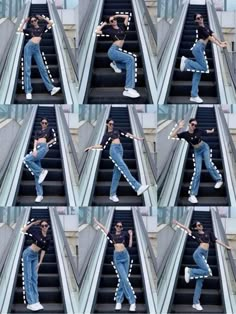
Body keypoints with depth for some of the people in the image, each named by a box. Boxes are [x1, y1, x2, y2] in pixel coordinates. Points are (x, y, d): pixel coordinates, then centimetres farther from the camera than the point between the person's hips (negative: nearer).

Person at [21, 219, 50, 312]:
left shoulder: (47, 239, 3)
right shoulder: (37, 231, -10)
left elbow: (43, 250, 7)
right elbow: (23, 230, -11)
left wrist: (40, 262, 3)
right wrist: (33, 223, -11)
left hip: (35, 256, 6)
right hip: (28, 254, -6)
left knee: (34, 278, 7)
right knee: (28, 277, -5)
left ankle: (35, 301, 10)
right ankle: (31, 302, -8)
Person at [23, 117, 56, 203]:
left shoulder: (50, 129, 18)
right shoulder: (37, 132, 26)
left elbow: (54, 139, 18)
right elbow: (35, 141, 10)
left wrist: (47, 144, 6)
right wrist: (34, 149, -7)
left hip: (44, 147, -5)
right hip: (37, 148, 5)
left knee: (27, 159, -27)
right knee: (36, 173, -7)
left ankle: (41, 171, -14)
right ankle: (40, 195, -11)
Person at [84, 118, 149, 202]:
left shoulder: (116, 130, 25)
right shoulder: (106, 135, 13)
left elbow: (126, 134, 25)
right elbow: (101, 145, 6)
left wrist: (137, 138, 23)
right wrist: (91, 147, -8)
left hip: (120, 149, 6)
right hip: (114, 149, -6)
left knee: (117, 173, 0)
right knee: (123, 167, -21)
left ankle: (112, 195, 1)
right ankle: (137, 187, -37)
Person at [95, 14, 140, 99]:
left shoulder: (122, 26, 21)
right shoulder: (109, 30, 10)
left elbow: (126, 16, 26)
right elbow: (97, 31, 4)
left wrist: (115, 16, 24)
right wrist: (104, 24, 15)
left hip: (119, 51, 6)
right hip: (113, 51, -6)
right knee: (130, 59, -30)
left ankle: (115, 63, 15)